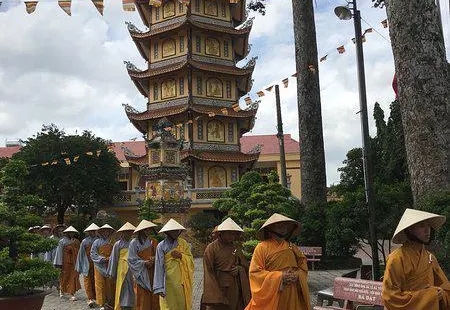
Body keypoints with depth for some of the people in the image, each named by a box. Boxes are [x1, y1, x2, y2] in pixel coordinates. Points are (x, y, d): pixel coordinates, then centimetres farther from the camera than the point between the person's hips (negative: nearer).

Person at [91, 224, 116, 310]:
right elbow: (93, 254, -3)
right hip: (100, 266, -2)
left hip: (110, 266, 2)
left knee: (110, 285, 2)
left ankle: (109, 303, 11)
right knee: (101, 285, 0)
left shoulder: (111, 242, 7)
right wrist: (103, 259, -11)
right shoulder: (97, 242, 2)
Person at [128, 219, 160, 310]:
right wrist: (144, 263, -17)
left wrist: (154, 259, -15)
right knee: (143, 300, 1)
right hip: (141, 274, -3)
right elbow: (131, 260, -6)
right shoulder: (134, 243, -5)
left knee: (154, 297, 3)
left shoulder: (153, 242, 6)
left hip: (153, 273, 3)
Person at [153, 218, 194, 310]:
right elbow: (159, 266, -6)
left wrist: (181, 256, -13)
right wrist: (159, 287, -11)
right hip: (168, 283, -2)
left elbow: (191, 261, 6)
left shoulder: (184, 243, 7)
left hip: (183, 282, 3)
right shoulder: (161, 246, -3)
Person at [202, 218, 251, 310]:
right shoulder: (212, 248, -5)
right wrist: (213, 296, -17)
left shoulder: (236, 248, 12)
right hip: (220, 288, -5)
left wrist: (239, 269, -5)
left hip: (237, 289, 5)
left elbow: (245, 266, 19)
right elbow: (208, 273, -10)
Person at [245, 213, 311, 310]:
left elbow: (303, 265, 14)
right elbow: (255, 272, -10)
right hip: (271, 296, -4)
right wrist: (279, 276, -15)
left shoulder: (293, 248, 10)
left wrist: (297, 275, -8)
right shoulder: (262, 247, -6)